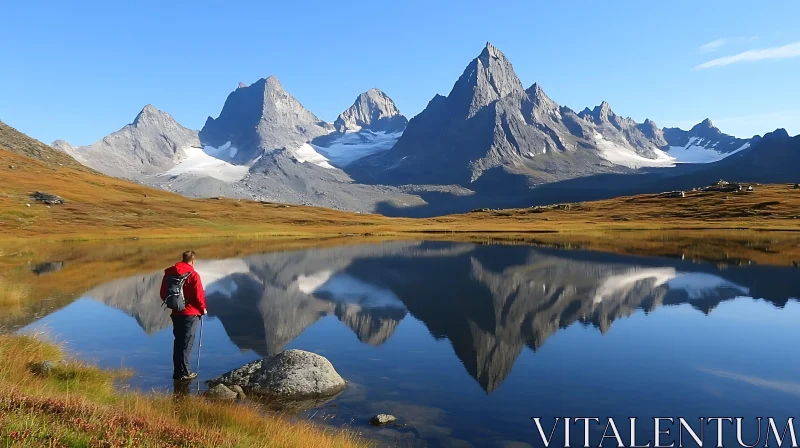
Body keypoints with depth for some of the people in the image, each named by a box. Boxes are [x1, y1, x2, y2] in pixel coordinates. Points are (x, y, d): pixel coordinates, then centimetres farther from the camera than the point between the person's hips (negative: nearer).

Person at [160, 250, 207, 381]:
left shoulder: (169, 273, 4)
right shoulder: (193, 275, -15)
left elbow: (163, 293, 9)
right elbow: (198, 295, -15)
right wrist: (203, 308, 2)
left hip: (176, 313, 6)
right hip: (191, 313, -6)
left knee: (178, 341, 15)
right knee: (187, 343, 0)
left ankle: (177, 371, 20)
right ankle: (185, 373, 3)